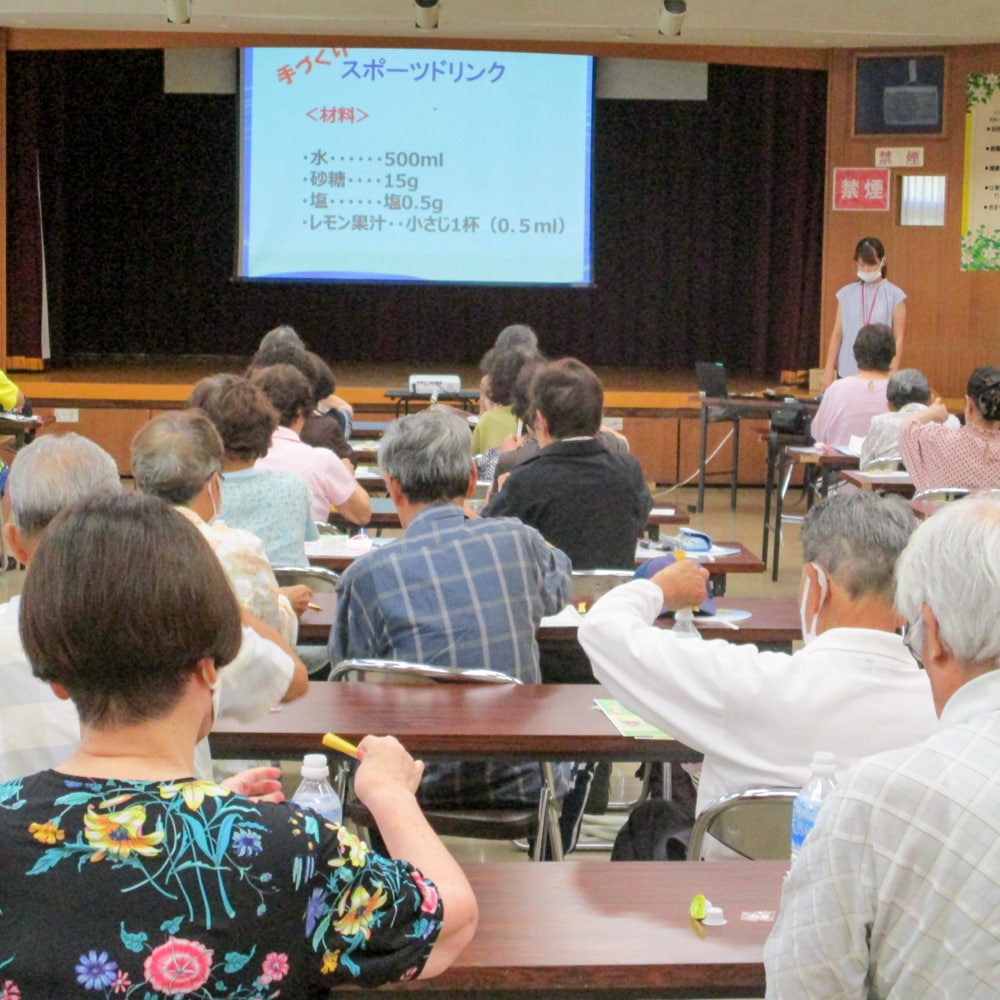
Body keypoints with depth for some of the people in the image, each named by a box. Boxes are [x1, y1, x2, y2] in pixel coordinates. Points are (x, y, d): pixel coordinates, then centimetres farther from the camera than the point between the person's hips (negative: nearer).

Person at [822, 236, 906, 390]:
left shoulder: (894, 295, 1)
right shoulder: (846, 293, 8)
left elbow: (898, 339, 0)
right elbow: (837, 334, 9)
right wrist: (829, 371, 5)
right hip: (847, 372, 2)